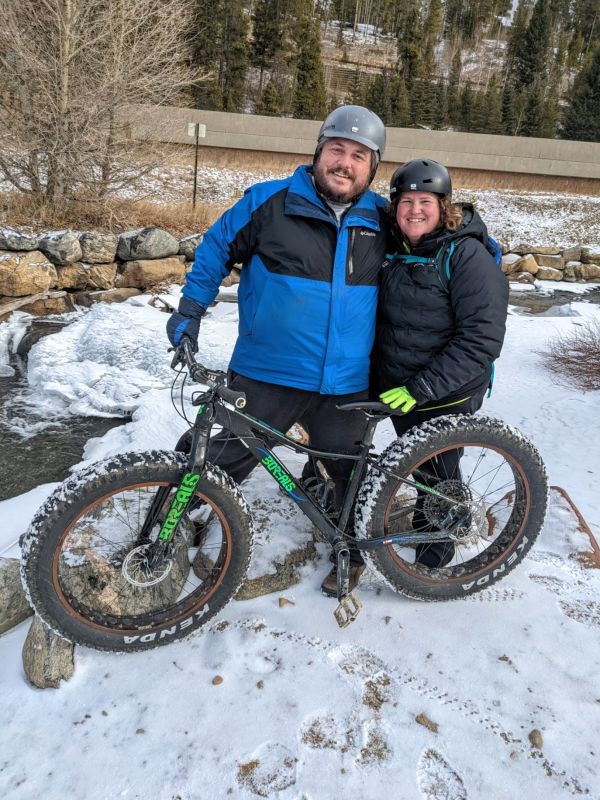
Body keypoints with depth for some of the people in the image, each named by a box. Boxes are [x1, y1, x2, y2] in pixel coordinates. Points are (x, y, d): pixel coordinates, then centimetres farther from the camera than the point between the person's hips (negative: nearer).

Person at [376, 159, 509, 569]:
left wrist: (423, 388, -28)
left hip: (448, 395, -5)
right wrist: (377, 373, 9)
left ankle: (440, 534, 39)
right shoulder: (394, 252, 1)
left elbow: (482, 339, -24)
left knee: (439, 469, 12)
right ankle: (424, 514, 49)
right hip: (397, 389, 5)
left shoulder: (467, 255, -19)